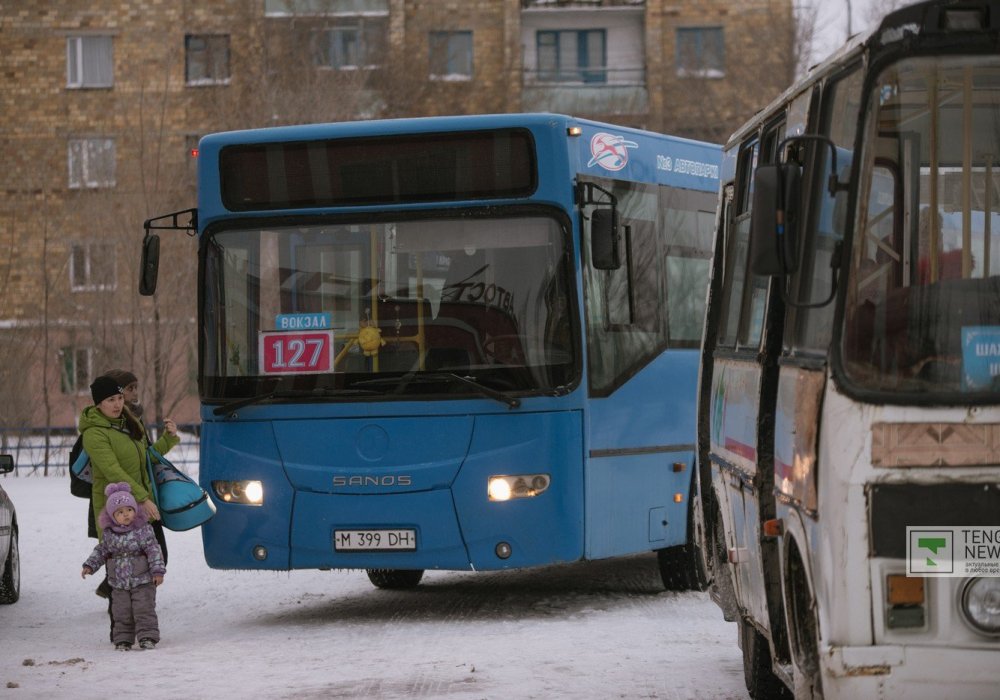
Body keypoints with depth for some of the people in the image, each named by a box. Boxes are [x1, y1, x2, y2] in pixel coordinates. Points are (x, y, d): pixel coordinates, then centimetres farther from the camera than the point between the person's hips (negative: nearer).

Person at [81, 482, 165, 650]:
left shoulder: (143, 530, -8)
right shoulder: (109, 534, 3)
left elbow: (154, 550, -10)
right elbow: (101, 551, 15)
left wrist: (158, 571, -15)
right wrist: (89, 565, 6)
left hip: (142, 581, -4)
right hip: (119, 584, 4)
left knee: (144, 610, -7)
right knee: (121, 613, 4)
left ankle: (147, 637, -2)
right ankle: (123, 640, 12)